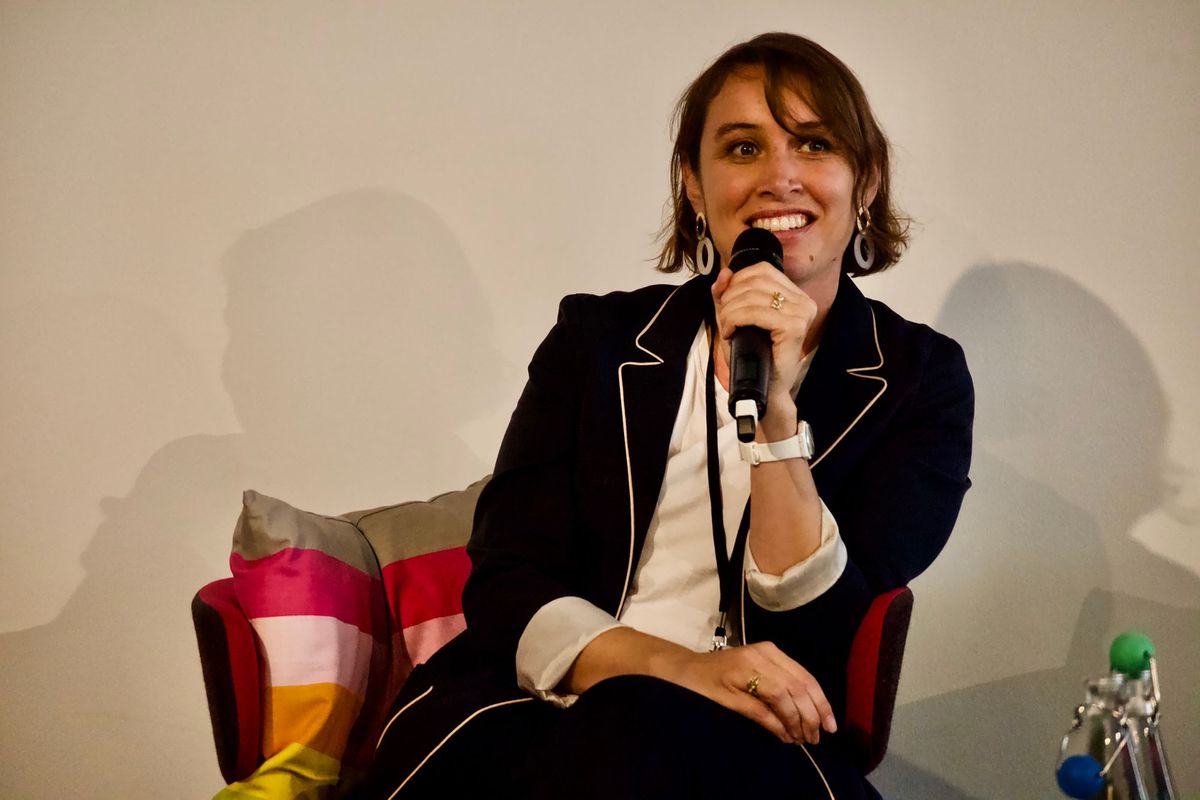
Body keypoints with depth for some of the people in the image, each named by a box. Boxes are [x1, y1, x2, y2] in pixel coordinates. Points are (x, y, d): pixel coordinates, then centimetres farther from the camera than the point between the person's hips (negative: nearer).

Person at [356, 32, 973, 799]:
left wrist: (773, 410, -16)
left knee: (648, 737, -36)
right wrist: (671, 666, -18)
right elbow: (504, 584, 1)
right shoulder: (598, 340, 11)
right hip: (531, 718, 1)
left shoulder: (918, 378, 7)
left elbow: (820, 644, -4)